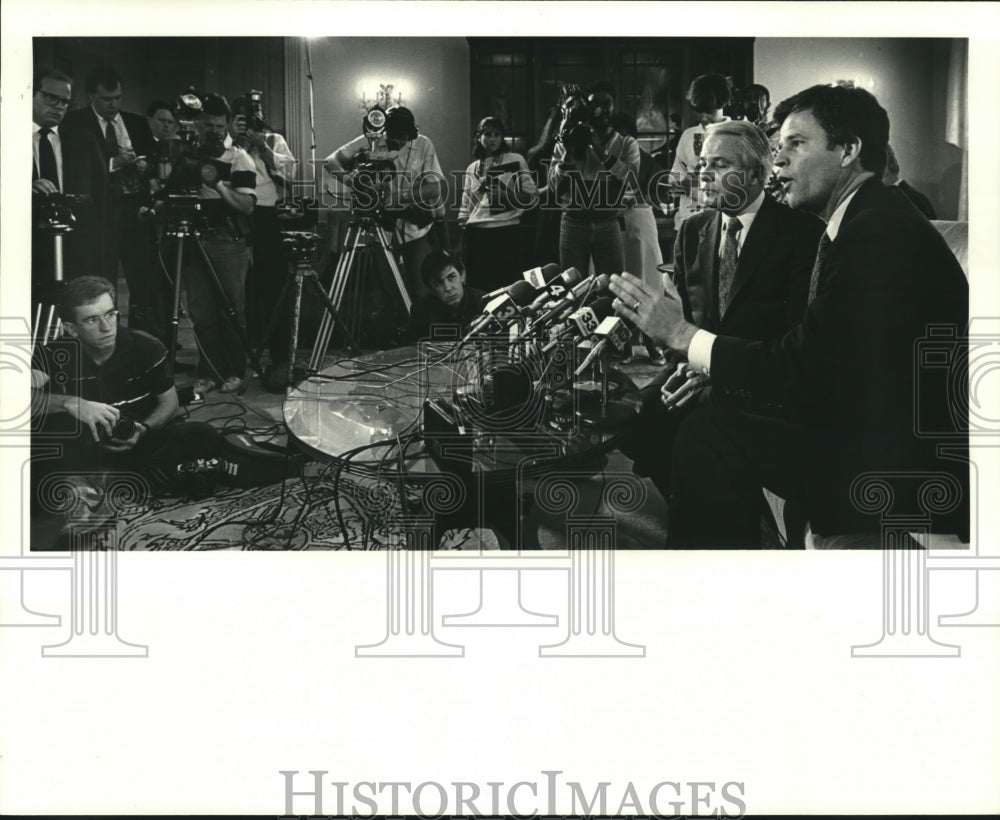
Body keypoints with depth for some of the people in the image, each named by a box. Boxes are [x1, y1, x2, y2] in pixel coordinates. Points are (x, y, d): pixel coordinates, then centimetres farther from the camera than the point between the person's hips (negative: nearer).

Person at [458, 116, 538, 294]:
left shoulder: (516, 161, 4)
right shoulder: (472, 169, 15)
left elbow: (532, 196, 1)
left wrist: (506, 195, -13)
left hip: (507, 232, -3)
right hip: (476, 234, 3)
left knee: (508, 285, -2)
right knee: (480, 286, 5)